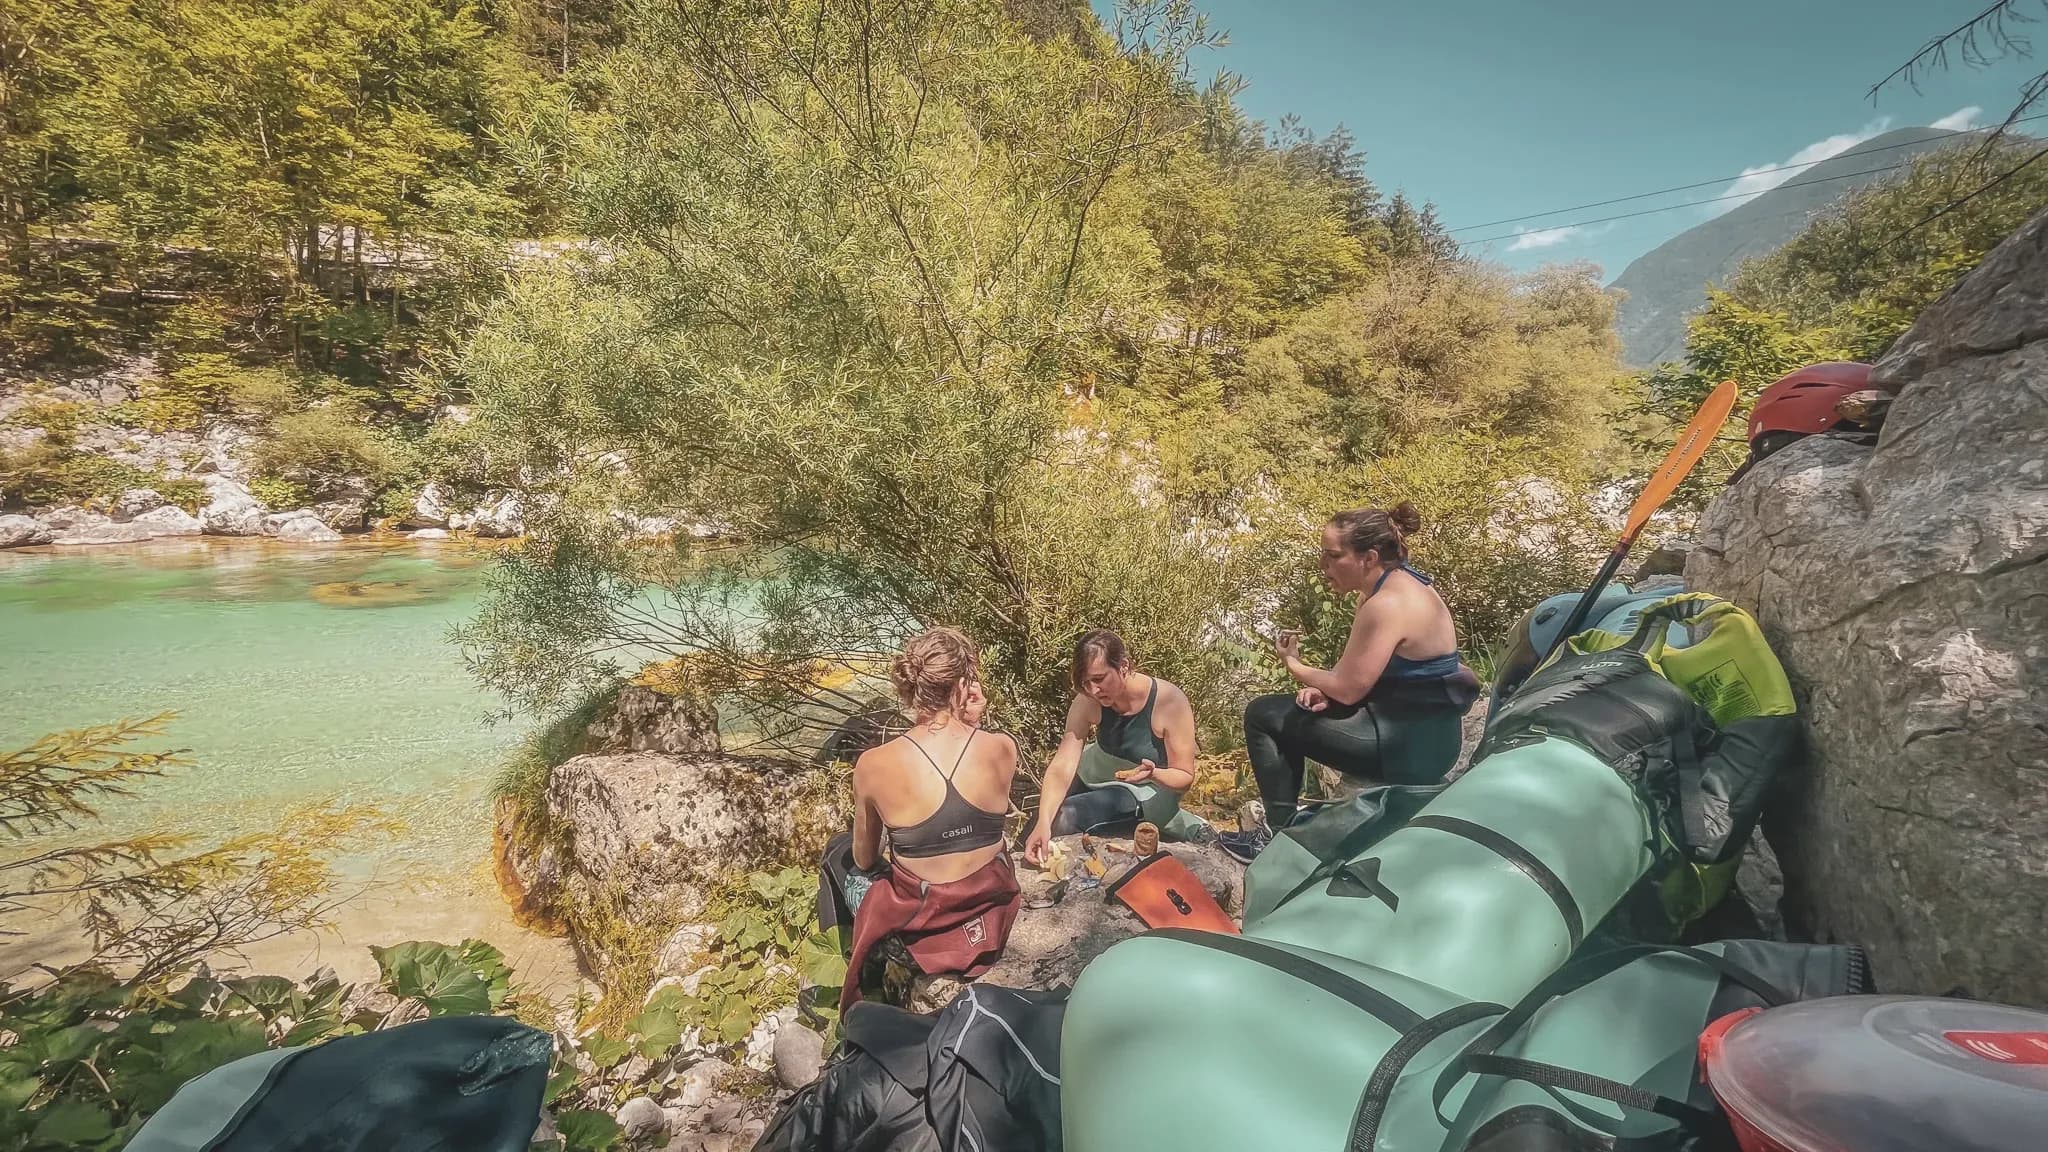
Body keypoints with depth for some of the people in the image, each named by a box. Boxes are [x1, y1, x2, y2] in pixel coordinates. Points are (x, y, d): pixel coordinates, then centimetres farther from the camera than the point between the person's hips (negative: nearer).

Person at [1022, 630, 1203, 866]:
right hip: (1100, 777, 5)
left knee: (1064, 817, -23)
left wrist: (1153, 773, -41)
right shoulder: (1087, 702, -20)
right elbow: (1062, 766, -26)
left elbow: (1185, 777, -18)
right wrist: (1043, 823, -40)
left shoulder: (1170, 701, -29)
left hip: (1149, 791, -5)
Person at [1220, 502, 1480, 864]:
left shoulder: (1388, 605, -23)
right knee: (1305, 710, 24)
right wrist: (1324, 690, -2)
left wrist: (1294, 665, -3)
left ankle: (1281, 833, 3)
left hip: (1409, 746, -10)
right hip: (1423, 734, 10)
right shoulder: (1399, 585, 7)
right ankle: (1286, 818, 30)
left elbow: (1348, 689, -19)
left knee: (1263, 716, -4)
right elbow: (1358, 674, 14)